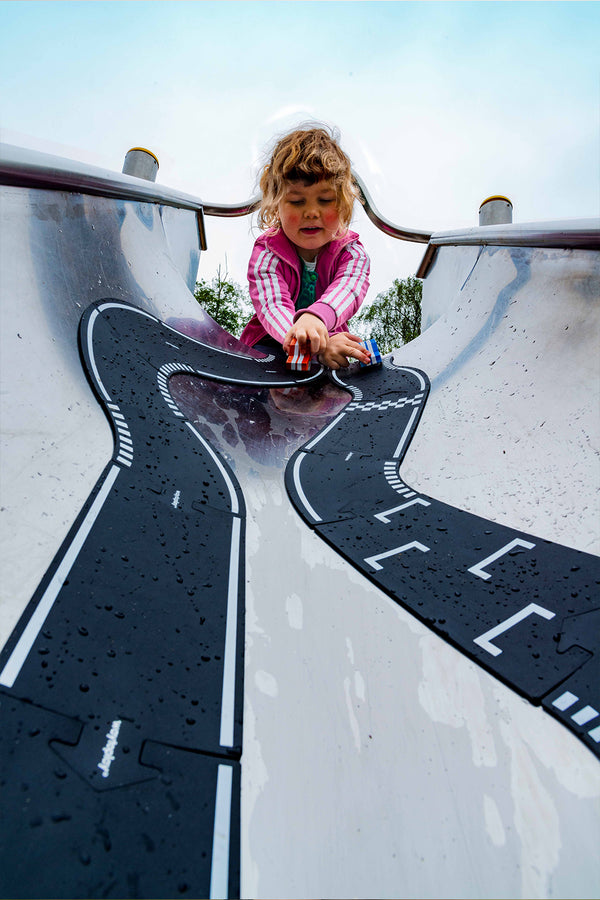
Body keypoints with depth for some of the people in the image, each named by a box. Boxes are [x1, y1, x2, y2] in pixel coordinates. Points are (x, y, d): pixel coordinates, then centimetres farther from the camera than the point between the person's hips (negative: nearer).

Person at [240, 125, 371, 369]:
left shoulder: (351, 252, -4)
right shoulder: (266, 254, -9)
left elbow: (347, 290, -27)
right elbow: (273, 307, -27)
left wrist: (316, 315, -53)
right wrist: (317, 346, -48)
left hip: (330, 340, 2)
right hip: (269, 345, -1)